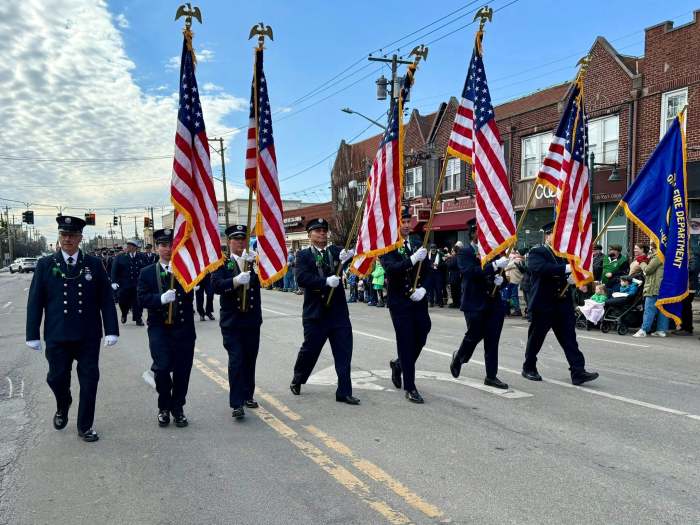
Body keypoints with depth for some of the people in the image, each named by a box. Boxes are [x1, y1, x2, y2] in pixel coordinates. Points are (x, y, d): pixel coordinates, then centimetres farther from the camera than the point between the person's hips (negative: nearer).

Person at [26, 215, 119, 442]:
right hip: (57, 336, 0)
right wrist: (33, 334, -1)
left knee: (89, 381, 5)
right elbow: (35, 301, 2)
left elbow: (106, 300, 1)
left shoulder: (94, 264, 2)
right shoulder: (45, 264, 2)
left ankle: (85, 426, 20)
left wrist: (111, 330, -5)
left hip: (89, 336, 0)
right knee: (57, 378, 10)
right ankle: (62, 407, 43)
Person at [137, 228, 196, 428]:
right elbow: (142, 299, -2)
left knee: (182, 370, 5)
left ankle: (178, 408, 23)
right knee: (162, 368, -8)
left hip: (183, 328, 1)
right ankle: (164, 407, 15)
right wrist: (161, 298, -19)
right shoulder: (147, 273, 7)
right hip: (159, 328, -1)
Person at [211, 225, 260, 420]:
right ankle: (237, 404, -5)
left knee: (250, 360, 12)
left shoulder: (254, 260, 9)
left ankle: (247, 395, 27)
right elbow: (216, 286, -13)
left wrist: (253, 262, -23)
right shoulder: (222, 262, 1)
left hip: (252, 319, 4)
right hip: (231, 321, -3)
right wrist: (236, 281, -28)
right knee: (236, 361, -7)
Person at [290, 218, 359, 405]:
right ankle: (297, 381, 36)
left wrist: (347, 258, -29)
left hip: (339, 311, 3)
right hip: (315, 312, -3)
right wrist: (326, 281, -25)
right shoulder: (303, 255, 1)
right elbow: (301, 278, -15)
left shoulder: (336, 251, 9)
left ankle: (344, 392, 11)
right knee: (310, 350, 10)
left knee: (344, 352, 2)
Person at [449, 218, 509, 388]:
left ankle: (491, 376, 12)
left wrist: (500, 279, -7)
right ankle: (458, 358, 33)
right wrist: (495, 265, -28)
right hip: (475, 304, -5)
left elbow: (499, 274, 17)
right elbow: (471, 271, -22)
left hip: (493, 302, 5)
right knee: (474, 336, 4)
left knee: (492, 340, 4)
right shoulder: (465, 252, -5)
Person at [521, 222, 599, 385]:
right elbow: (541, 268, -25)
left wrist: (571, 279, -5)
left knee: (569, 338, -1)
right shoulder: (536, 253, -5)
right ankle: (529, 368, 23)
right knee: (536, 339, 7)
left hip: (563, 304, 5)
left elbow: (566, 275, 19)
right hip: (542, 304, -5)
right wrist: (566, 269, -32)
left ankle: (578, 372, -3)